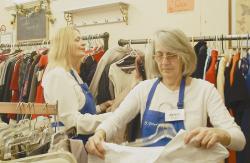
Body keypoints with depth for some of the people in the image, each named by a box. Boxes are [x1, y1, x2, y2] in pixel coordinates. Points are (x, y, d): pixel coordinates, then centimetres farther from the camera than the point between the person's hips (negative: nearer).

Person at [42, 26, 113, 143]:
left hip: (83, 140, 9)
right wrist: (111, 117, -22)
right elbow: (72, 121, -24)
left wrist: (100, 108, 5)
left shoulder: (72, 73, 12)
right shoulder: (58, 75, -19)